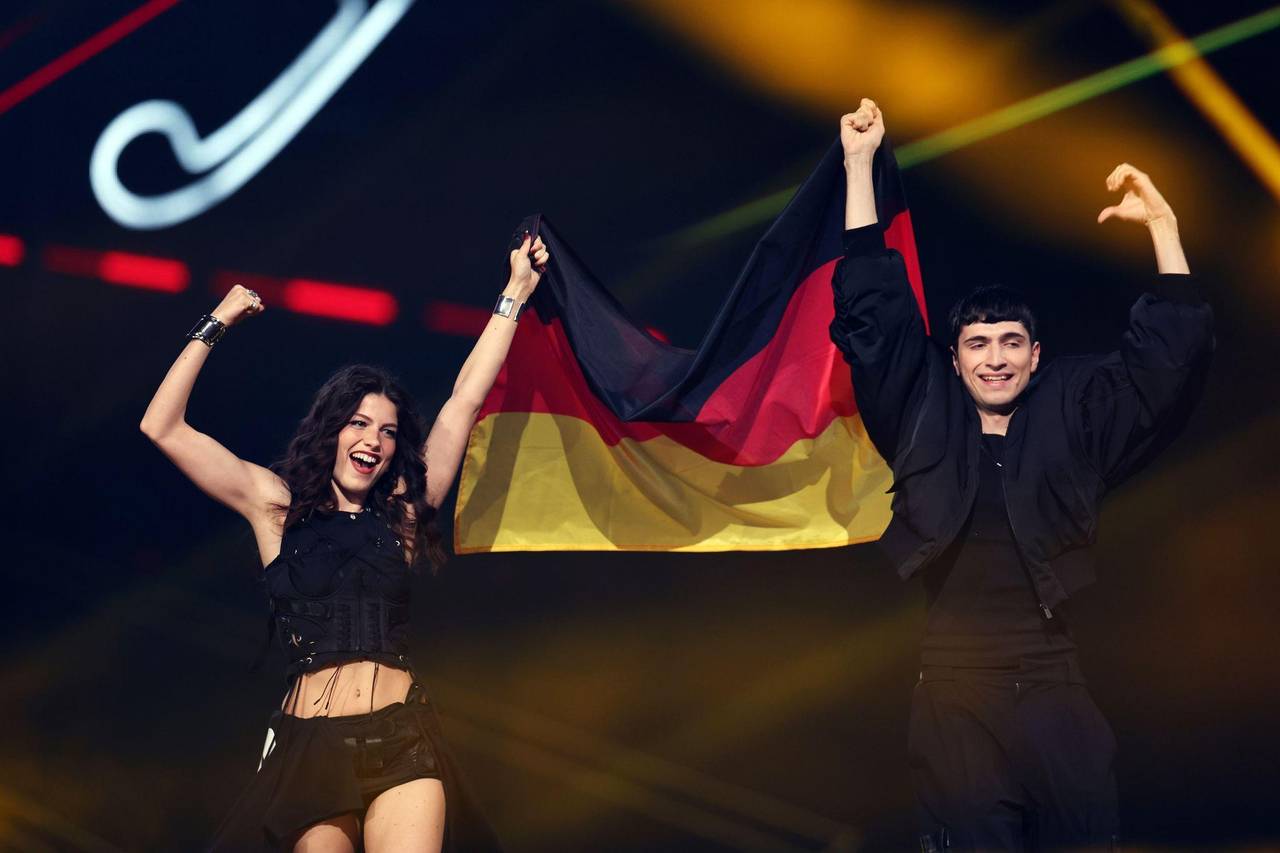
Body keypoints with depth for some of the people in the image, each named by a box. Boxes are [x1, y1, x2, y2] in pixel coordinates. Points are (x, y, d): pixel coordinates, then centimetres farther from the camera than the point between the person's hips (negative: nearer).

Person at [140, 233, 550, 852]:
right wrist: (215, 326, 6)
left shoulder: (402, 510, 11)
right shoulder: (276, 504, 8)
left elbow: (465, 400, 12)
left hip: (402, 739, 1)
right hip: (308, 746, -1)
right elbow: (163, 429, 3)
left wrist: (515, 293, 13)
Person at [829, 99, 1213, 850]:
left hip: (1056, 686, 1)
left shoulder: (1074, 416, 6)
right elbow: (873, 311, 5)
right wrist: (860, 163, 5)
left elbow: (1172, 357, 3)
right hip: (954, 692, 0)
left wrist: (1162, 226, -4)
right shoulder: (925, 419, 5)